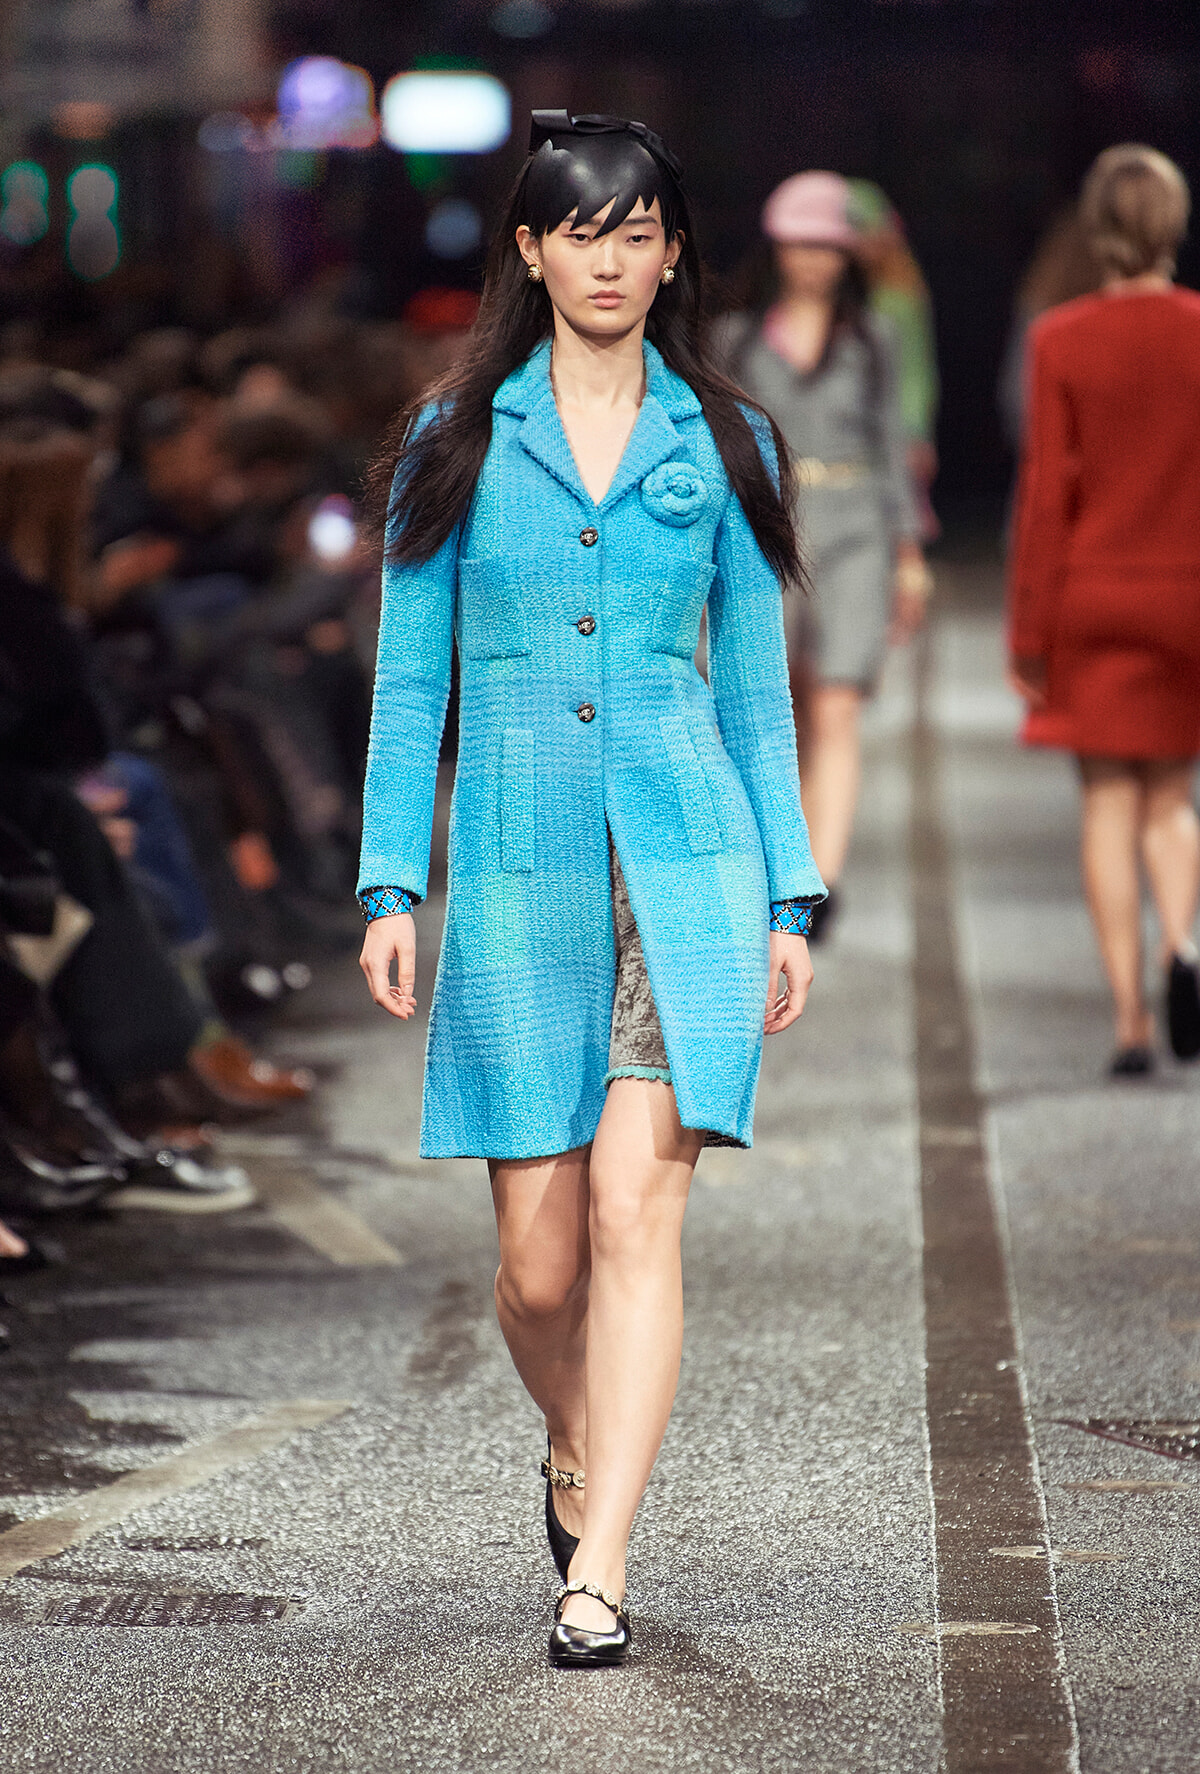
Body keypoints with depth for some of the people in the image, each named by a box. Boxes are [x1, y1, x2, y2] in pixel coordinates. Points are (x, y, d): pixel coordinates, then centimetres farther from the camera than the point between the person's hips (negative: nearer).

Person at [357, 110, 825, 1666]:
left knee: (634, 1208, -14)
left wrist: (790, 897, 7)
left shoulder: (720, 441, 8)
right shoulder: (456, 438, 7)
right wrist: (392, 884, 0)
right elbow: (411, 677, 7)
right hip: (520, 876, 1)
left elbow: (755, 684, 11)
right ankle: (577, 1457, 34)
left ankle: (596, 1573, -13)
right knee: (539, 1261, 3)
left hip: (685, 859, 0)